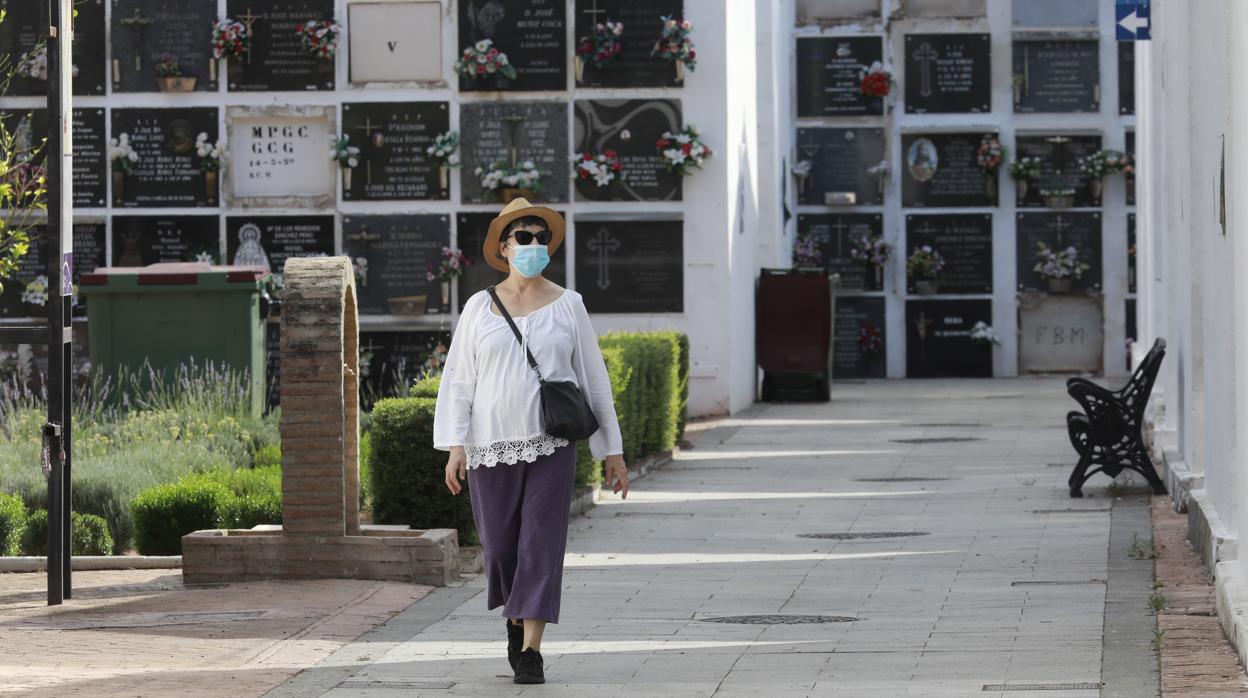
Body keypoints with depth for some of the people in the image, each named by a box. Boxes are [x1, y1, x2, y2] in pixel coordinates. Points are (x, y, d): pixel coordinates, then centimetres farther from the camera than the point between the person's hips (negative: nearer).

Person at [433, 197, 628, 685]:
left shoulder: (567, 306, 4)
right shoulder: (479, 307, 5)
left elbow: (594, 379, 7)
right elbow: (458, 380, 4)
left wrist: (613, 450, 5)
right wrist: (454, 446, -6)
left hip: (551, 445, -1)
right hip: (492, 445, 1)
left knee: (542, 544, -10)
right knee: (501, 547, 5)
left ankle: (530, 650, -10)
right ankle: (516, 619, 33)